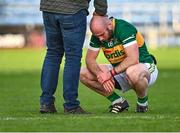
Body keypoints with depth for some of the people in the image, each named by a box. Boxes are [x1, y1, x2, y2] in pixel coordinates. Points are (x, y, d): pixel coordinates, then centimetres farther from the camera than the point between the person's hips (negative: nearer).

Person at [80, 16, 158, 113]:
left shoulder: (124, 28, -26)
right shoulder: (98, 34, -7)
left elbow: (133, 59, -34)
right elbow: (90, 59, -5)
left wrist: (111, 73, -35)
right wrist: (100, 75, -24)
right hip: (119, 70, 7)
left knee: (133, 73, -44)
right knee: (83, 74, -7)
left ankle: (142, 102, -12)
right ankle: (118, 101, 2)